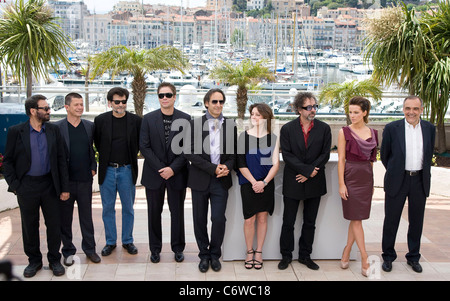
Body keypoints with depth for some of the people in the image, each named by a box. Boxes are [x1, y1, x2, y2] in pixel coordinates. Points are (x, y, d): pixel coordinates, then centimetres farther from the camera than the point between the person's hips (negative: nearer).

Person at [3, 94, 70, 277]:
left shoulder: (53, 130, 3)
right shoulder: (16, 132, -3)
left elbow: (61, 159, 4)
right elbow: (8, 161, 1)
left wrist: (64, 187, 1)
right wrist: (14, 185, -7)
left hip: (49, 185, 2)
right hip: (27, 186, -1)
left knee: (54, 225, 7)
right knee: (30, 226, 10)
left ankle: (54, 260, 23)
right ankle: (34, 261, 27)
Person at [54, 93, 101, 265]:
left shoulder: (90, 126, 6)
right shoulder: (57, 127, -4)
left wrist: (93, 167, 5)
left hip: (85, 180, 2)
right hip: (65, 180, -2)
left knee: (86, 216, 11)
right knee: (65, 218, 9)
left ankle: (89, 248, 25)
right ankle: (68, 251, 23)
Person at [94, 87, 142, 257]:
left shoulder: (136, 120, -3)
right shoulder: (100, 120, -2)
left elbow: (141, 143, 8)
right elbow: (97, 143, 9)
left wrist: (131, 157, 5)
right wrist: (107, 157, 7)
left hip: (127, 170, 0)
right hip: (107, 170, 1)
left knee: (128, 208, 9)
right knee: (108, 209, 8)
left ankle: (127, 241, 23)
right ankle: (110, 242, 21)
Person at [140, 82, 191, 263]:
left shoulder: (185, 119, 0)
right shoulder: (148, 119, 1)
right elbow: (144, 146, -3)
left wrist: (173, 168, -13)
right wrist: (160, 168, -12)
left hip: (176, 174, 0)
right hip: (154, 174, 1)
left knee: (177, 212, 7)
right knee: (154, 212, 9)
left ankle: (178, 248, 21)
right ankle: (155, 248, 22)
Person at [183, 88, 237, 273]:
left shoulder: (231, 125, 6)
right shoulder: (195, 124, -1)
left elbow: (234, 152, 9)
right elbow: (190, 152, -8)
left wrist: (227, 166, -12)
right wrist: (212, 168, -14)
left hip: (221, 181, 1)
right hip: (200, 180, -1)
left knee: (218, 219, -2)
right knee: (200, 219, 8)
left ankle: (215, 254, 19)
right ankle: (204, 255, 25)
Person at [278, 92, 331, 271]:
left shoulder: (324, 128, 1)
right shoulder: (287, 129, -3)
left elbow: (325, 155, -2)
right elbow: (287, 155, -8)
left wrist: (308, 173, -12)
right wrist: (308, 169, -16)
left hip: (314, 182, 2)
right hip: (292, 183, -1)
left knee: (310, 222, 11)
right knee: (288, 222, 6)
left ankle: (305, 255, 25)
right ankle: (286, 256, 20)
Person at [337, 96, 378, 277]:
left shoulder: (372, 133, 8)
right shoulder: (344, 132, -5)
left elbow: (371, 159, 14)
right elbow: (341, 159, -7)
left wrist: (372, 184, 15)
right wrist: (341, 184, -12)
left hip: (366, 178, 5)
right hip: (351, 176, -5)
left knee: (357, 217, 8)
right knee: (356, 219, -2)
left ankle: (346, 253, 21)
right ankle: (365, 260, 1)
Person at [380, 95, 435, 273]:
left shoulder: (429, 129, 4)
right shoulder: (392, 128, -6)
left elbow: (429, 154, 16)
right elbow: (384, 155, 4)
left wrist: (424, 175, 16)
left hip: (420, 181, 3)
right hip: (397, 181, -2)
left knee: (416, 222, 12)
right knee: (391, 220, 6)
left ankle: (413, 257, 27)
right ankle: (388, 256, 21)